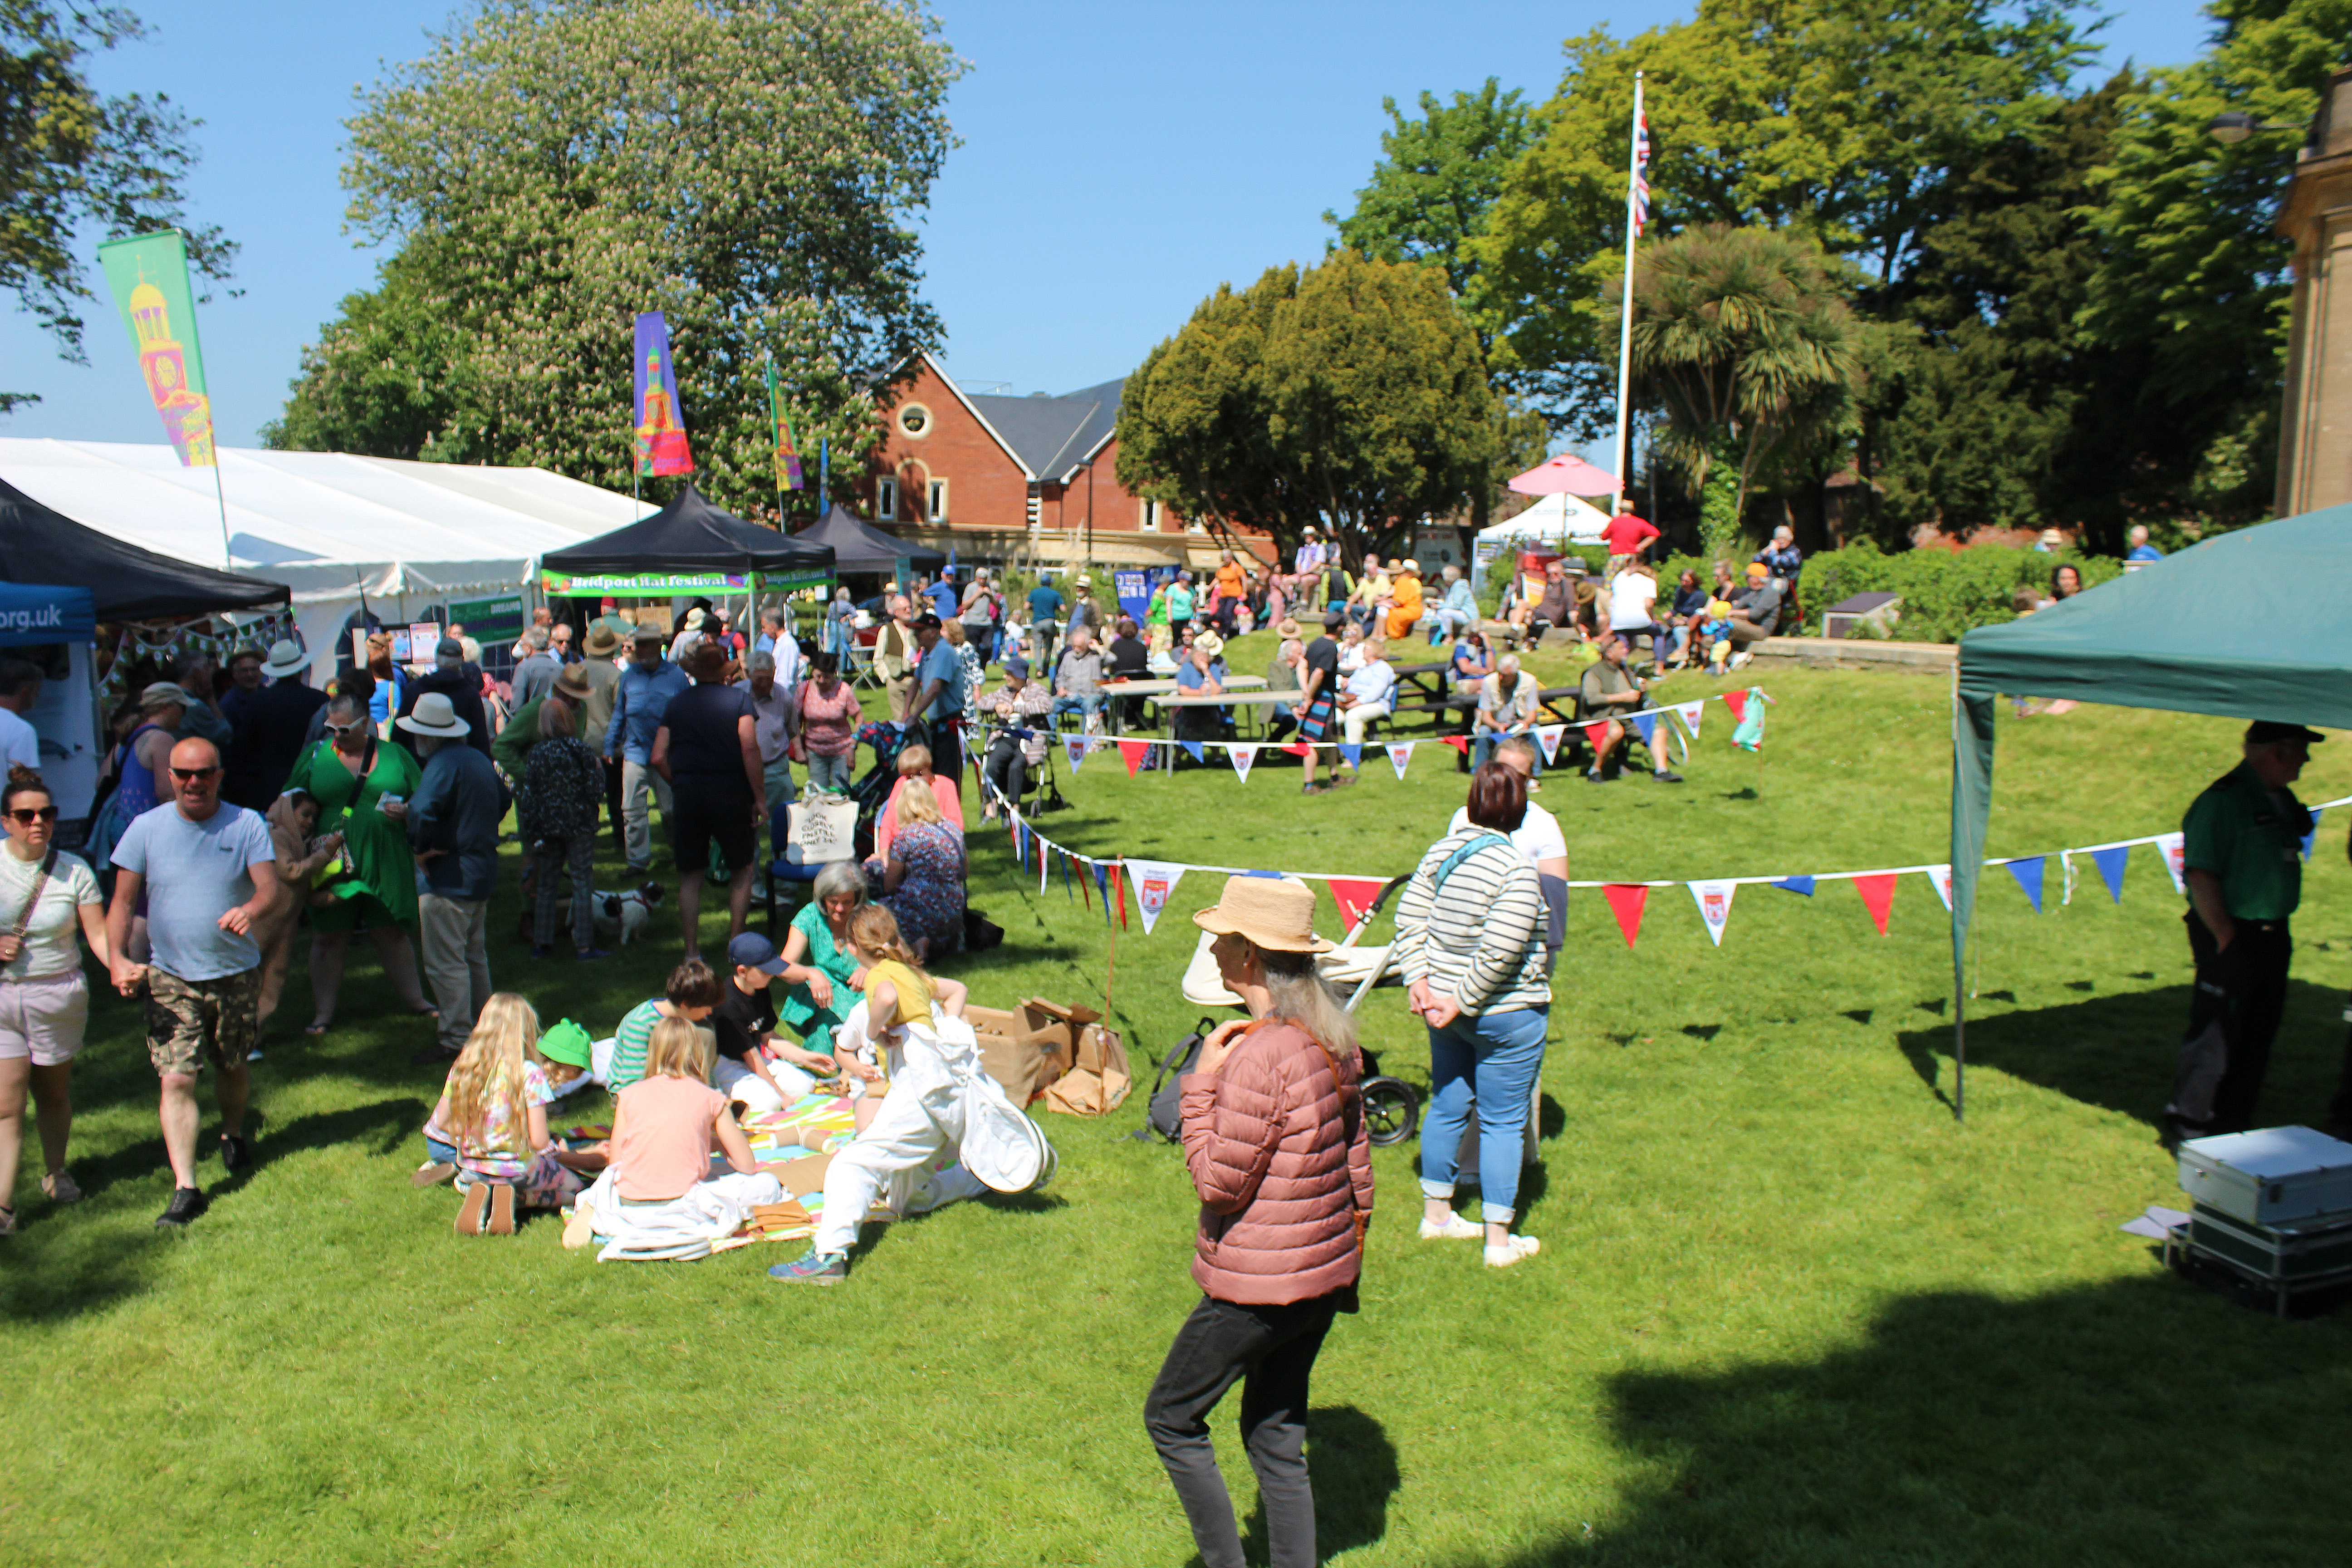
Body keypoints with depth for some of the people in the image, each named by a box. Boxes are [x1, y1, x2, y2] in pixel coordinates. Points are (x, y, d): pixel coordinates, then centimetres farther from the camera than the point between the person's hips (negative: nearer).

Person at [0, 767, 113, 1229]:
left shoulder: (74, 871, -4)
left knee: (54, 1092, 15)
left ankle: (55, 1173, 37)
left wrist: (119, 966, -24)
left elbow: (98, 933, -6)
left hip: (58, 995, 1)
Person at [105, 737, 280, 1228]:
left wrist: (251, 909, -38)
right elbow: (123, 900, 0)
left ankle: (233, 1134, 47)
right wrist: (117, 957, -15)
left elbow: (269, 886, -14)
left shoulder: (247, 825, -5)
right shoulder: (146, 828, -2)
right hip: (170, 978, 0)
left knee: (233, 1067, 17)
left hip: (235, 973, 0)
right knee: (176, 1079, -9)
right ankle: (185, 1189, -6)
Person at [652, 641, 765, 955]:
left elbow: (658, 758, 2)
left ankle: (691, 952, 9)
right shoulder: (738, 699, -2)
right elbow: (749, 748, -13)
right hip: (730, 794, -2)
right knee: (742, 869, 13)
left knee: (690, 876, 10)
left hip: (687, 796, 3)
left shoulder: (676, 703, 7)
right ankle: (736, 943, 10)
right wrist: (760, 797, -10)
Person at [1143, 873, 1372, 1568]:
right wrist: (1348, 1255, 21)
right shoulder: (1335, 1041, 3)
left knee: (1171, 1417, 11)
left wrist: (1202, 1083, -12)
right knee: (1276, 1434, 19)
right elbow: (1357, 1163, 10)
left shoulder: (1260, 1056, -24)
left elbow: (1219, 1184, -20)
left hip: (1257, 1287, -8)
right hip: (1323, 1276, 8)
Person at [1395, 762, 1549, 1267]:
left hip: (1445, 1004, 7)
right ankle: (1499, 1240, 14)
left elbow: (1409, 920, 2)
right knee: (1503, 1121, 4)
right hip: (1505, 1015, -7)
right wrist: (1463, 1003, -16)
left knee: (1446, 1107, 19)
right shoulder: (1517, 873, -20)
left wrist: (1418, 981, 0)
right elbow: (1498, 955, -25)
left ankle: (1436, 1214, 34)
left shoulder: (1440, 853, 1)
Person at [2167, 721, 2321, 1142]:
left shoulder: (2282, 800, 11)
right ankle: (2187, 1118, 9)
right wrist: (2224, 935, -20)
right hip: (2234, 937, -9)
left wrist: (2278, 931, 15)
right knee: (2217, 1032, -3)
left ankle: (2233, 1119, 24)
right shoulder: (2223, 800, -17)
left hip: (2273, 936, 9)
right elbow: (2200, 874, -20)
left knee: (2259, 1033, 14)